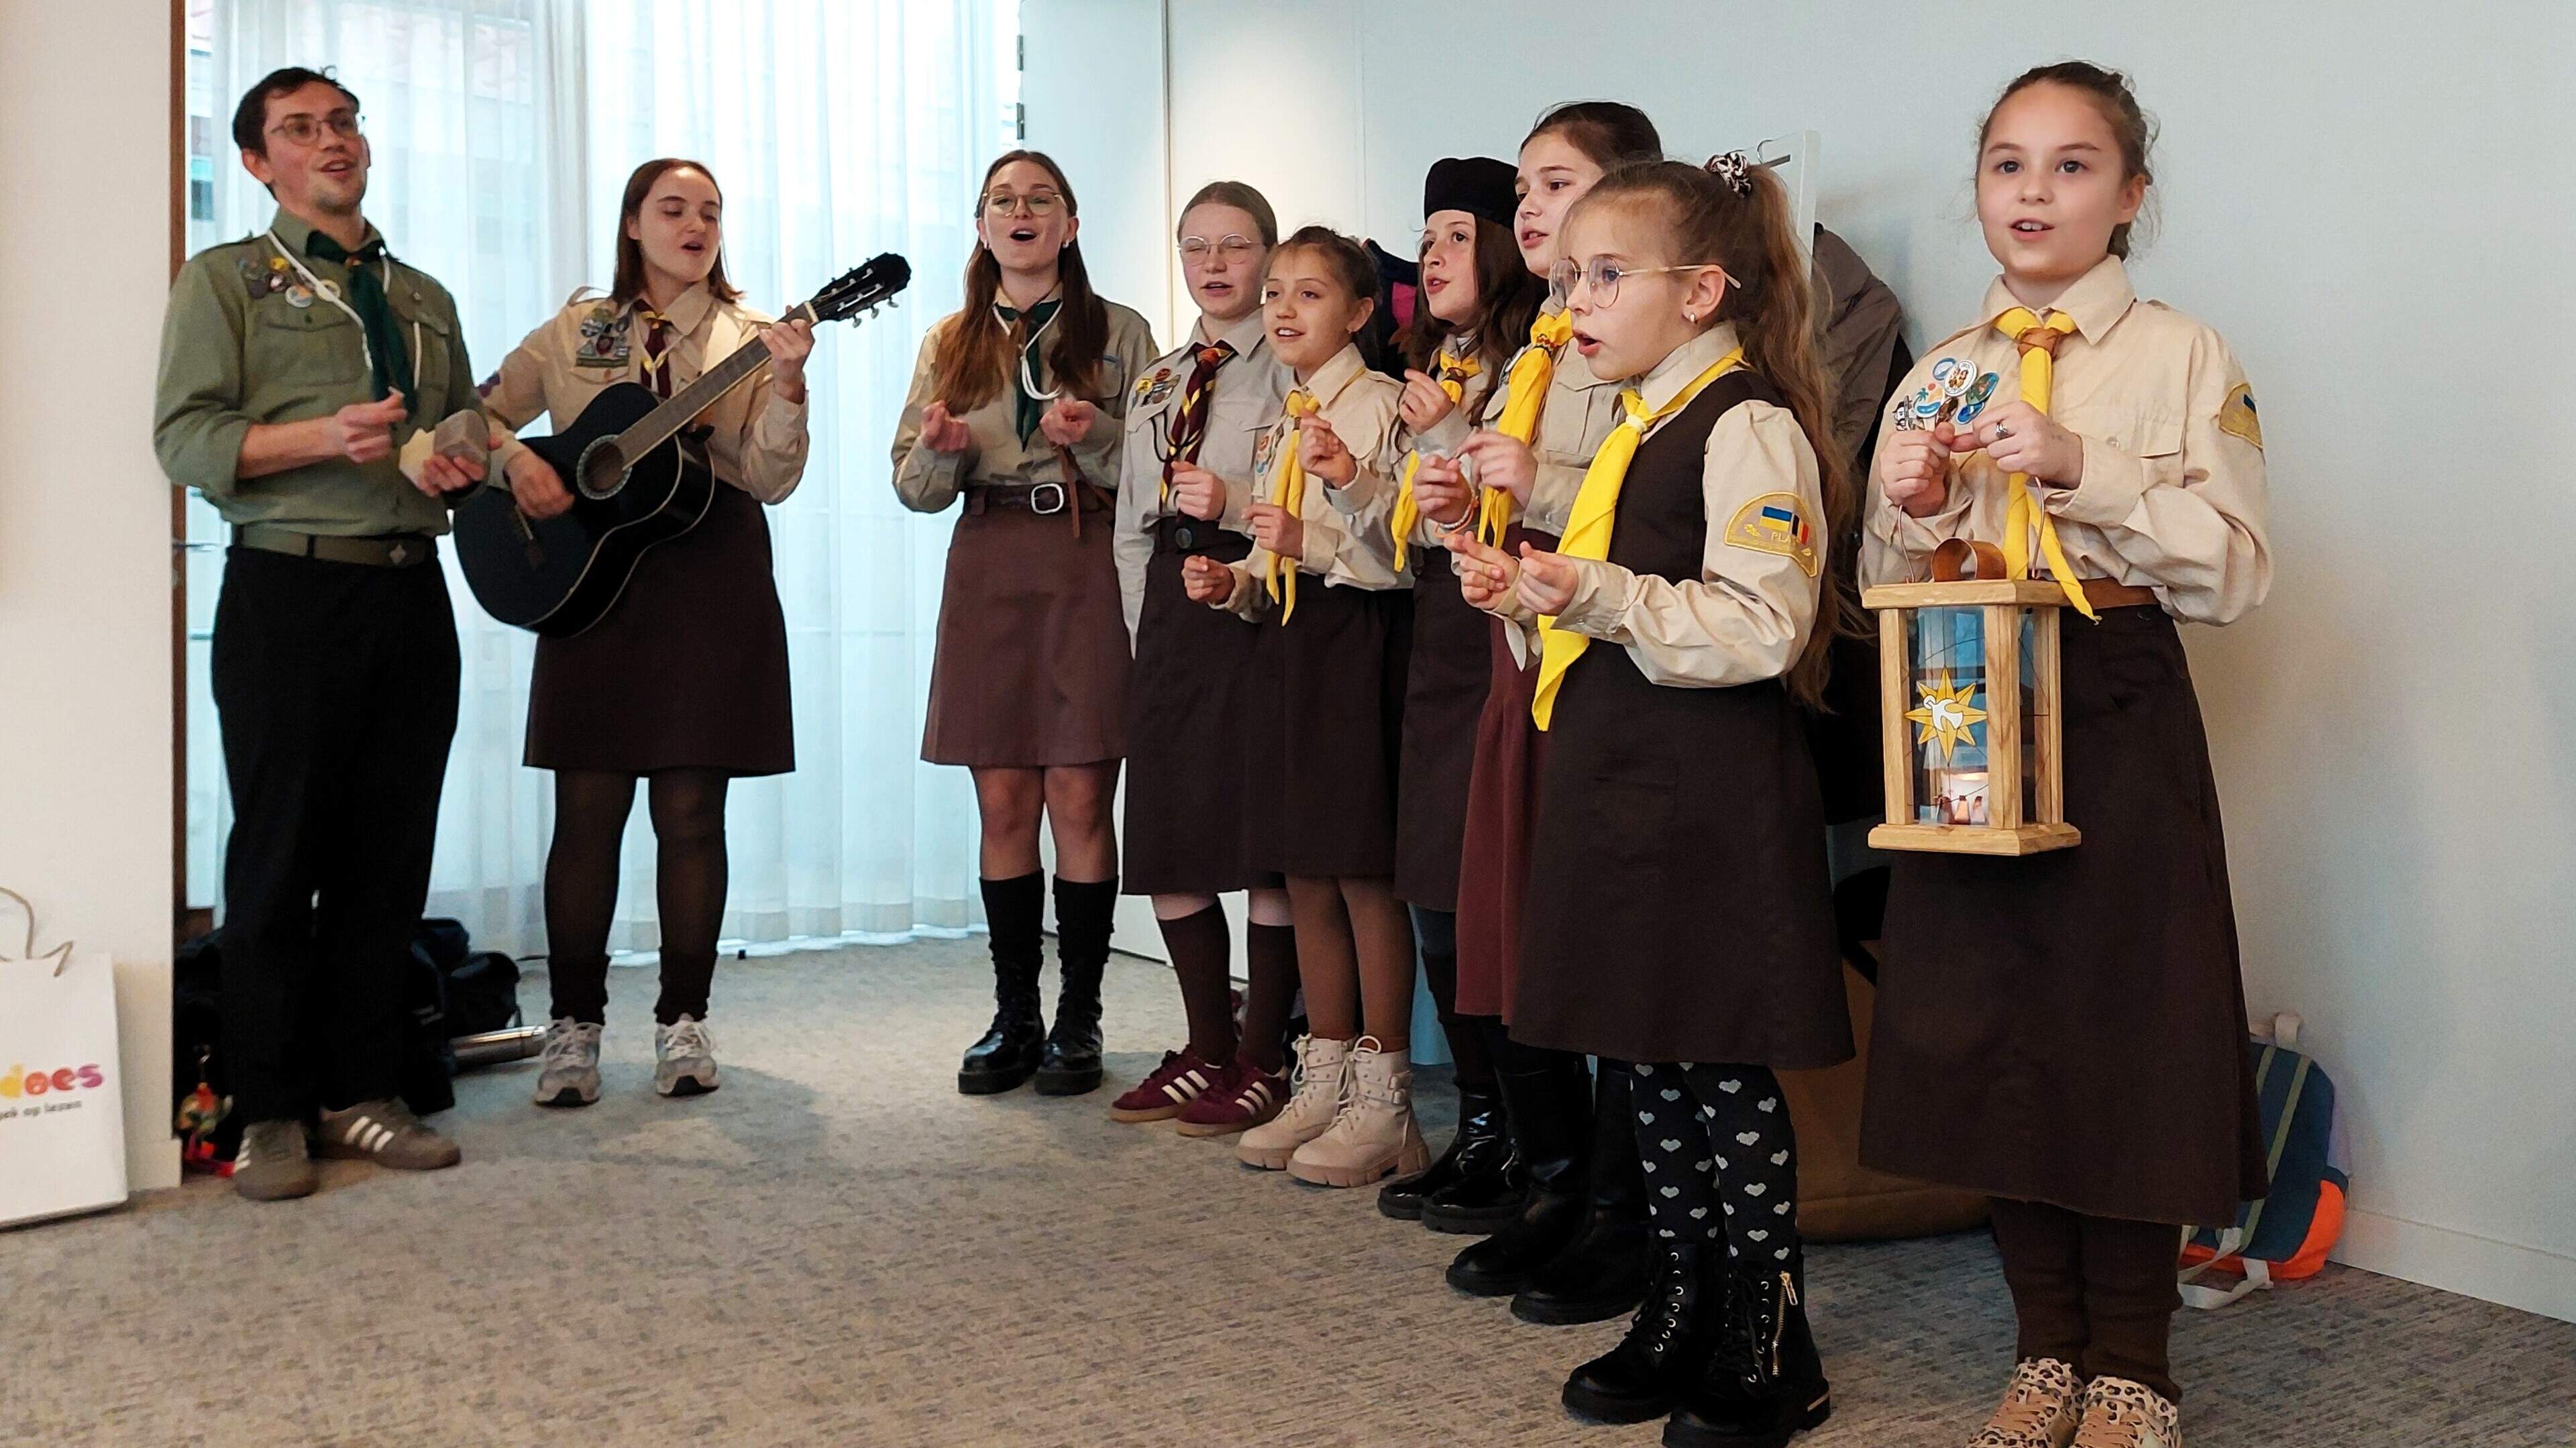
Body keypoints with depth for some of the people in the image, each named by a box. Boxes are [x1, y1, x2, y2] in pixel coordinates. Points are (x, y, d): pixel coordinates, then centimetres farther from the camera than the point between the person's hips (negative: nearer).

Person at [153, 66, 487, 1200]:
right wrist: (325, 439, -20)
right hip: (290, 593, -4)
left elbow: (472, 426, 24)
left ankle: (359, 1093, 14)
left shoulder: (424, 297, 21)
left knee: (390, 860, 5)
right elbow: (186, 439, -5)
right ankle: (268, 1113, 8)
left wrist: (465, 461, 0)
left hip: (413, 590, 5)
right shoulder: (228, 279, 6)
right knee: (279, 859, -1)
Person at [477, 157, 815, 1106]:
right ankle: (574, 1025, 8)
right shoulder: (575, 332, 12)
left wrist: (787, 386, -18)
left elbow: (772, 479, -3)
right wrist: (516, 463, -5)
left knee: (691, 812, 1)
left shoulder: (748, 338, 8)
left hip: (713, 578, -1)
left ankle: (683, 1019, 11)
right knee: (588, 811, 0)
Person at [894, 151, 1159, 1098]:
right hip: (987, 569, 3)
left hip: (1089, 568, -3)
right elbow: (913, 486, 11)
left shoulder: (1119, 333, 7)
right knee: (1004, 802, 3)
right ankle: (1014, 1019, 12)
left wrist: (1097, 437, -16)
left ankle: (1078, 1021, 5)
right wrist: (943, 449, -11)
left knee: (1079, 799, -5)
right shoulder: (950, 343, 15)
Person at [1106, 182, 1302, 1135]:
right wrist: (1146, 628, 13)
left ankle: (1261, 1062, 9)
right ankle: (1207, 1050, 21)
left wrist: (1235, 506, -19)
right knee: (1165, 846, 7)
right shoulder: (1156, 383, 20)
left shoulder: (1294, 370, 0)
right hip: (1170, 612, 7)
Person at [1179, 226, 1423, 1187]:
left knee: (1365, 878, -3)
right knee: (1307, 882, 12)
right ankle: (1324, 1082, 22)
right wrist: (1234, 584, 6)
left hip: (1360, 649, -8)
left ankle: (1383, 1104, 7)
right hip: (1289, 649, 8)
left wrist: (1330, 515, -26)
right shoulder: (1281, 424, 17)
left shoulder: (1378, 404, -8)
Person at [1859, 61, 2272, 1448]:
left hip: (2117, 721, -4)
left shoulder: (2181, 355, -1)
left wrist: (2081, 466, -20)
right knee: (1982, 1026, 8)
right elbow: (1889, 587, 13)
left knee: (2120, 1021, 1)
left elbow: (2231, 572, -10)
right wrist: (1914, 513, -8)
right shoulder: (1939, 373, 11)